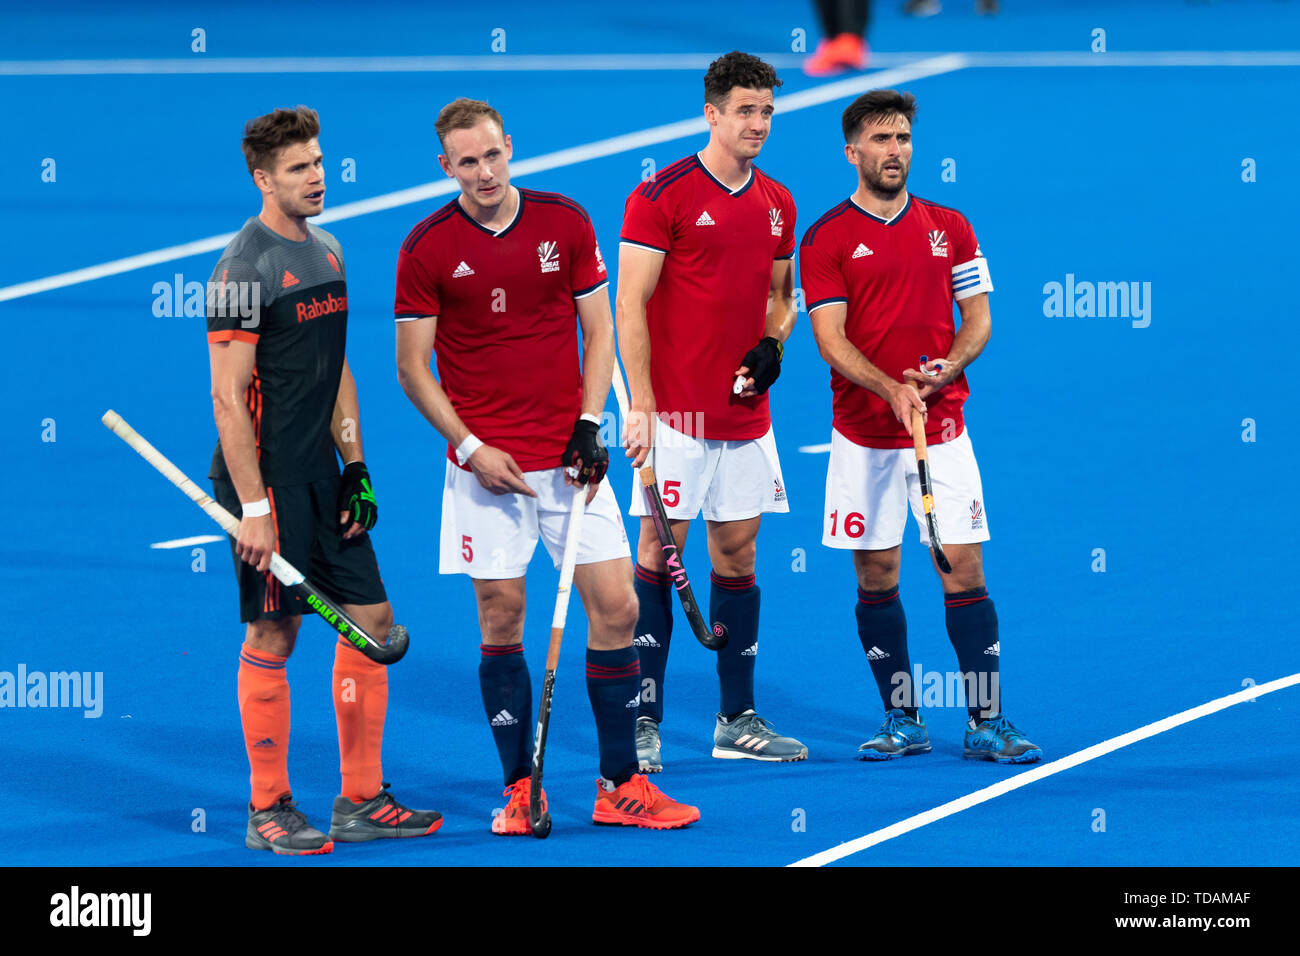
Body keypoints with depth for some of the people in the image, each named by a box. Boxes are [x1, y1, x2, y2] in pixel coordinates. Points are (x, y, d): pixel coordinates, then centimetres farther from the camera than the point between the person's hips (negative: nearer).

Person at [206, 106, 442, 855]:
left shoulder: (327, 252, 13)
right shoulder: (245, 268, -13)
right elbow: (229, 398, -16)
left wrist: (356, 467, 13)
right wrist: (253, 507, -19)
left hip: (321, 476, 8)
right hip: (266, 479, -8)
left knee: (374, 618, 8)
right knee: (272, 636, -3)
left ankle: (361, 802, 15)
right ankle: (269, 813, 6)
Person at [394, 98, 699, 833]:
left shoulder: (566, 222, 2)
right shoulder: (427, 249, -3)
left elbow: (599, 332, 8)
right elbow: (413, 368, 0)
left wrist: (589, 426, -4)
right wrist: (470, 447, -10)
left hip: (569, 458, 2)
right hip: (487, 462, -2)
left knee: (616, 607, -3)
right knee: (501, 617, -1)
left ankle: (620, 786, 6)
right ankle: (521, 789, 8)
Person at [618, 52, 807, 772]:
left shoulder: (777, 205, 11)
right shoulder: (662, 196, -9)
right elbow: (630, 303, -10)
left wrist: (772, 344, 2)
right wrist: (641, 404, -16)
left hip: (747, 415, 6)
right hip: (677, 414, -6)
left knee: (738, 557, 10)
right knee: (656, 557, -4)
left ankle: (738, 722, 17)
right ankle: (642, 722, 0)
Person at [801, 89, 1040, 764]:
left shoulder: (950, 228, 9)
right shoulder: (827, 239, 0)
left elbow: (978, 318, 10)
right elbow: (830, 337, -7)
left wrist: (946, 368, -11)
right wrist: (892, 388, -23)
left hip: (943, 426, 1)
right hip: (864, 436, -1)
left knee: (964, 569, -4)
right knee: (875, 576, 3)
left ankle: (987, 724, -2)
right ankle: (902, 722, 14)